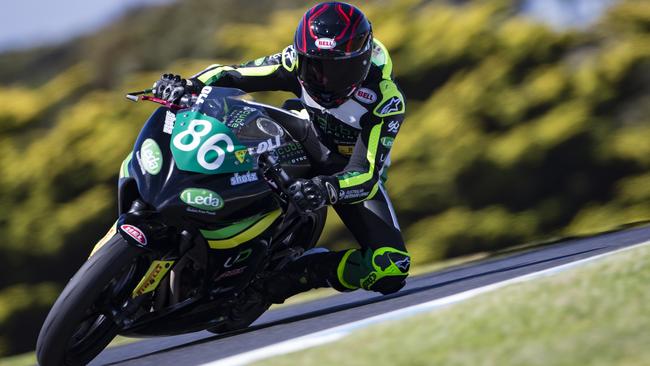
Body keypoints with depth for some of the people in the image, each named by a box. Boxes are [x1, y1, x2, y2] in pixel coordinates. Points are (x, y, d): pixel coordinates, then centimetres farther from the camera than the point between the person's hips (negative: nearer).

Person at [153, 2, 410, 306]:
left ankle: (297, 274, -18)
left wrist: (328, 189, -63)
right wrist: (189, 86, -41)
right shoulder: (298, 61, -24)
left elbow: (365, 175, -41)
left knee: (390, 270, -27)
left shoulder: (387, 101, -34)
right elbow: (229, 74, -19)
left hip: (356, 174, -3)